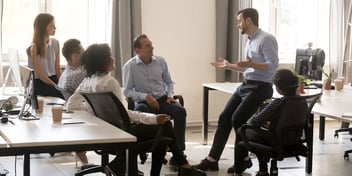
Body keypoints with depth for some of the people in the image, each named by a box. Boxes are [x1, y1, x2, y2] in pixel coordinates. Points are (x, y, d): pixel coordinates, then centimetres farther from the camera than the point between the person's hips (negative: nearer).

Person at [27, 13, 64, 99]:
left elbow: (57, 68, 7)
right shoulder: (34, 48, -12)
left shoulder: (55, 43, 5)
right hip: (39, 82, -6)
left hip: (53, 78, 6)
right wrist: (55, 86, -16)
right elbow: (40, 74, -13)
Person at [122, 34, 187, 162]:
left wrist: (170, 95, 1)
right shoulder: (130, 66, -3)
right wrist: (145, 97, -17)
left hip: (163, 99, 3)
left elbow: (169, 82, 20)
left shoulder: (160, 61, 7)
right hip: (143, 102, -3)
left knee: (180, 111, -28)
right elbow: (127, 91, -5)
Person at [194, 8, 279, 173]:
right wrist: (229, 65, 23)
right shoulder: (250, 41, 16)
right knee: (224, 117, 2)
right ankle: (212, 159, 4)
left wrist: (252, 63, -34)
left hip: (260, 87, -9)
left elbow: (273, 66, -21)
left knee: (237, 119, -16)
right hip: (245, 85, 9)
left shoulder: (267, 39, -12)